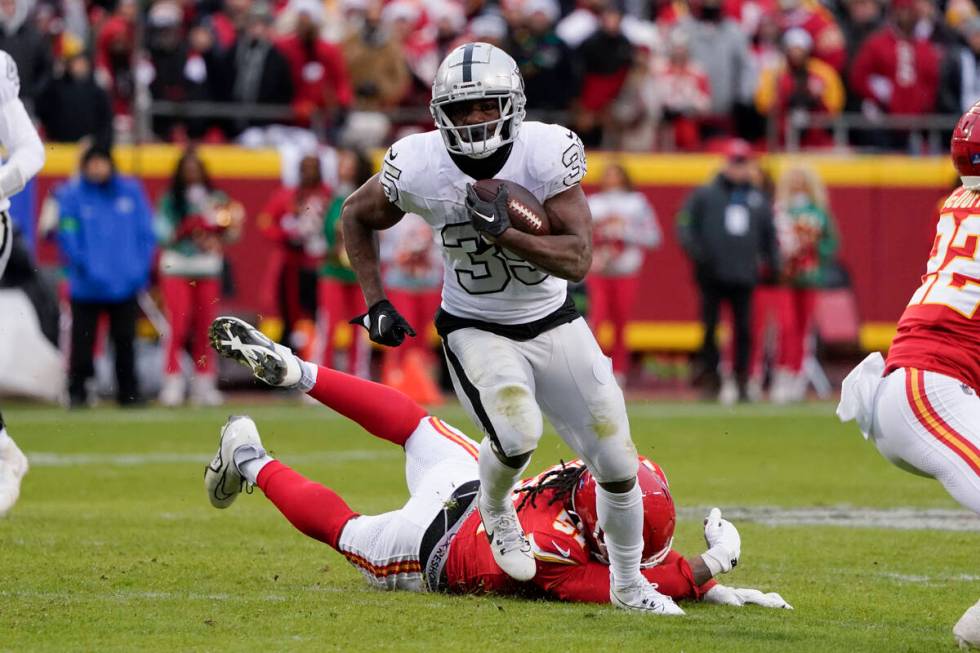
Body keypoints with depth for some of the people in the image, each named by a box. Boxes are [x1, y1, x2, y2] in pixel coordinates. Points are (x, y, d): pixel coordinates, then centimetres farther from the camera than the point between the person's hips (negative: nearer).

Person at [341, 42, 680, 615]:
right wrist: (376, 303, -5)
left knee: (618, 464, 1)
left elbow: (579, 260, -26)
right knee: (518, 434, -30)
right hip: (476, 329, -2)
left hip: (553, 325, 2)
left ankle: (629, 585, 28)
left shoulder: (548, 153, -22)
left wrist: (503, 231, -38)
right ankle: (497, 513, 6)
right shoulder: (420, 167, -19)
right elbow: (357, 217, 2)